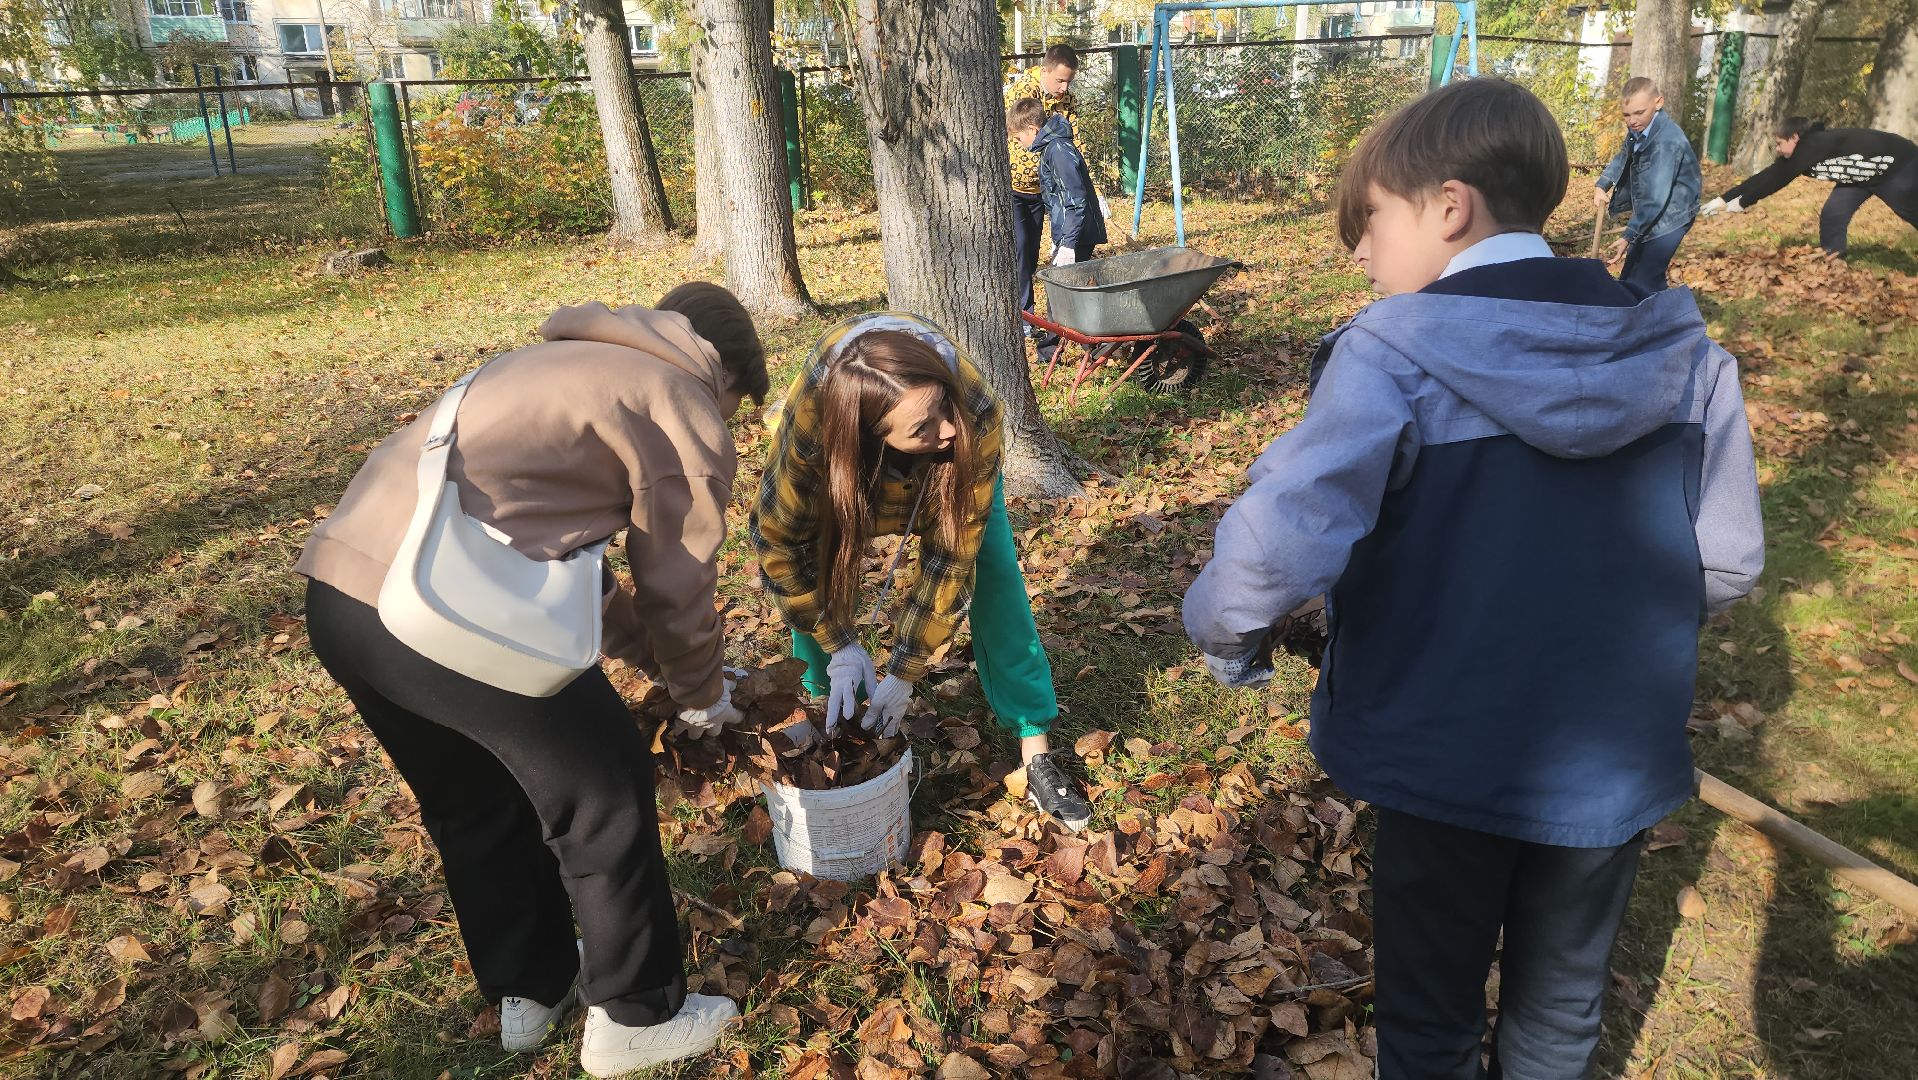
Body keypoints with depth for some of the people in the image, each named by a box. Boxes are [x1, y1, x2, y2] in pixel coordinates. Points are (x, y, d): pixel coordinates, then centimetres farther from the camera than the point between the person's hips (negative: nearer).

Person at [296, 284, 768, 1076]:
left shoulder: (569, 365, 31)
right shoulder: (686, 410, 6)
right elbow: (678, 583, 8)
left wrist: (655, 656, 39)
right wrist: (702, 694, 27)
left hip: (339, 583, 9)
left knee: (472, 797, 25)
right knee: (605, 792, 10)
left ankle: (528, 990, 43)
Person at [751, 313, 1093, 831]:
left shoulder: (978, 416, -43)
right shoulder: (808, 421, -43)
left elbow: (950, 556, -32)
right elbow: (781, 540, -26)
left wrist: (904, 672, -29)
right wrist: (841, 645, -26)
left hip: (947, 470, 0)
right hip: (848, 459, 1)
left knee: (991, 575, -12)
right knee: (815, 571, -13)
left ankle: (1037, 749, -2)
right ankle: (830, 712, 11)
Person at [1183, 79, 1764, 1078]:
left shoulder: (1391, 354, -20)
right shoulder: (1683, 351, -5)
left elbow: (1277, 543, -30)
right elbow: (1727, 559, 1)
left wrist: (1226, 639, -10)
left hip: (1447, 756, -4)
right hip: (1617, 756, 4)